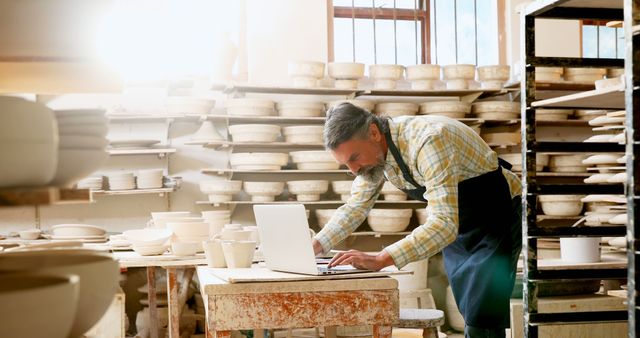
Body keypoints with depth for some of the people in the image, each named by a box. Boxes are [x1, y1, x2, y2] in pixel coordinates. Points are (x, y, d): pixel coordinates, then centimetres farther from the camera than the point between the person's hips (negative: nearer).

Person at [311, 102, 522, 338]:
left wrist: (380, 260, -45)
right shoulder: (373, 151, -8)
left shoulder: (428, 141, -34)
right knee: (470, 315, 10)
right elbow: (355, 207, 5)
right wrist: (313, 248, -10)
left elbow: (444, 224, -40)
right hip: (458, 224, 8)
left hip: (496, 215, -8)